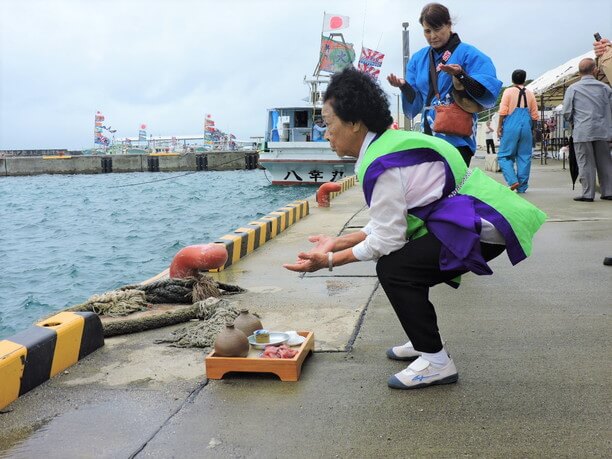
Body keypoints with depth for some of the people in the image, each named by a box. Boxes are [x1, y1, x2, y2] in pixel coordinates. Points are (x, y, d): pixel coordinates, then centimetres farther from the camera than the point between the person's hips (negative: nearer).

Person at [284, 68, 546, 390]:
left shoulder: (382, 164, -21)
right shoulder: (390, 143, 9)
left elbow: (387, 239, -20)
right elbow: (386, 225, 11)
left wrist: (330, 261, -13)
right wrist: (337, 243, 12)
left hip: (483, 224, -11)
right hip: (477, 216, 11)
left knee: (393, 269, -17)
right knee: (406, 266, 15)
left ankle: (436, 362, -6)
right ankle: (425, 342, 28)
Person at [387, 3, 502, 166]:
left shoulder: (468, 54, -3)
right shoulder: (418, 59, 13)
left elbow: (488, 91, -13)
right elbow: (415, 104, 9)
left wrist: (460, 75, -26)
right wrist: (404, 86, -11)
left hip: (456, 140, -5)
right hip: (428, 139, 6)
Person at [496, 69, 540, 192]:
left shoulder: (508, 92, 0)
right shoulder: (530, 94, 11)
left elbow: (503, 111, -6)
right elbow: (535, 116, 11)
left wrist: (499, 126, 2)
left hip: (511, 127, -3)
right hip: (526, 128, 3)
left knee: (504, 156, 3)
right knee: (524, 157, 7)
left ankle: (512, 180, -14)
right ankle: (522, 186, 7)